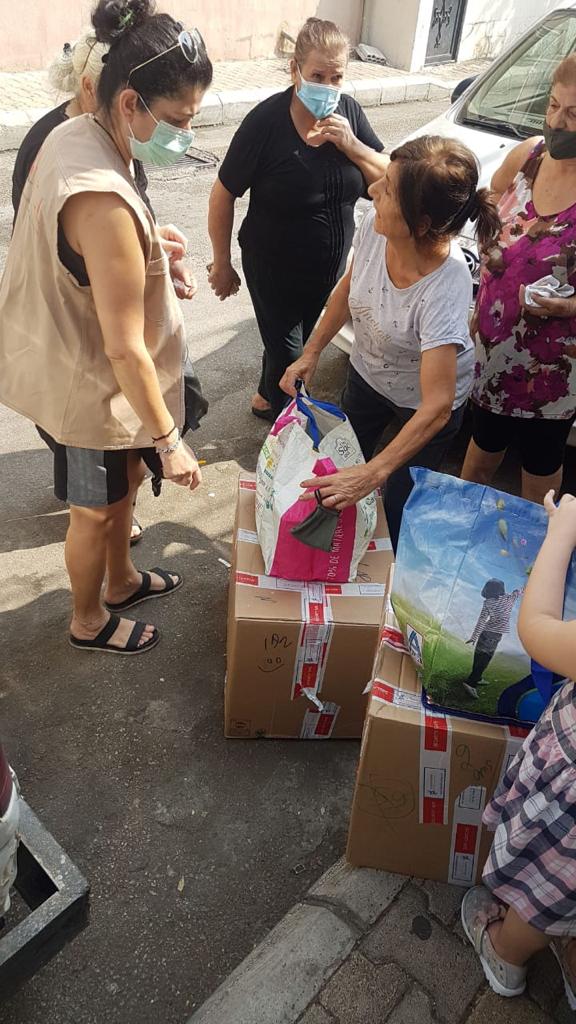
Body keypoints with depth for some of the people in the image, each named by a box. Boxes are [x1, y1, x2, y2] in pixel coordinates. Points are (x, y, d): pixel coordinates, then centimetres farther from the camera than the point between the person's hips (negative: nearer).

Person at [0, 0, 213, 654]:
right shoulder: (105, 203, -35)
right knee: (97, 509, 14)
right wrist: (170, 441, -22)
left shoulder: (71, 135, -4)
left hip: (63, 355, 9)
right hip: (88, 386, -9)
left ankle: (123, 581, 53)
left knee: (126, 476, 27)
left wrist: (143, 251, 9)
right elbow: (125, 349, -30)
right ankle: (88, 622, 42)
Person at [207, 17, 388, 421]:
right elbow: (224, 194, -14)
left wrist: (350, 144, -19)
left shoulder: (349, 111, -6)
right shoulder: (267, 121, -20)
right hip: (274, 268, -5)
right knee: (287, 353, 4)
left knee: (302, 342, 22)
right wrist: (222, 263, -10)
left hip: (330, 266, 5)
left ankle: (266, 398, 48)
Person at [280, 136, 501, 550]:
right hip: (367, 373, 6)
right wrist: (312, 351, -5)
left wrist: (374, 473, -48)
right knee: (339, 470, 23)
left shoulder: (445, 287, -41)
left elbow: (437, 406, -41)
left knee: (400, 506, 9)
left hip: (421, 402, -6)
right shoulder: (375, 224, -25)